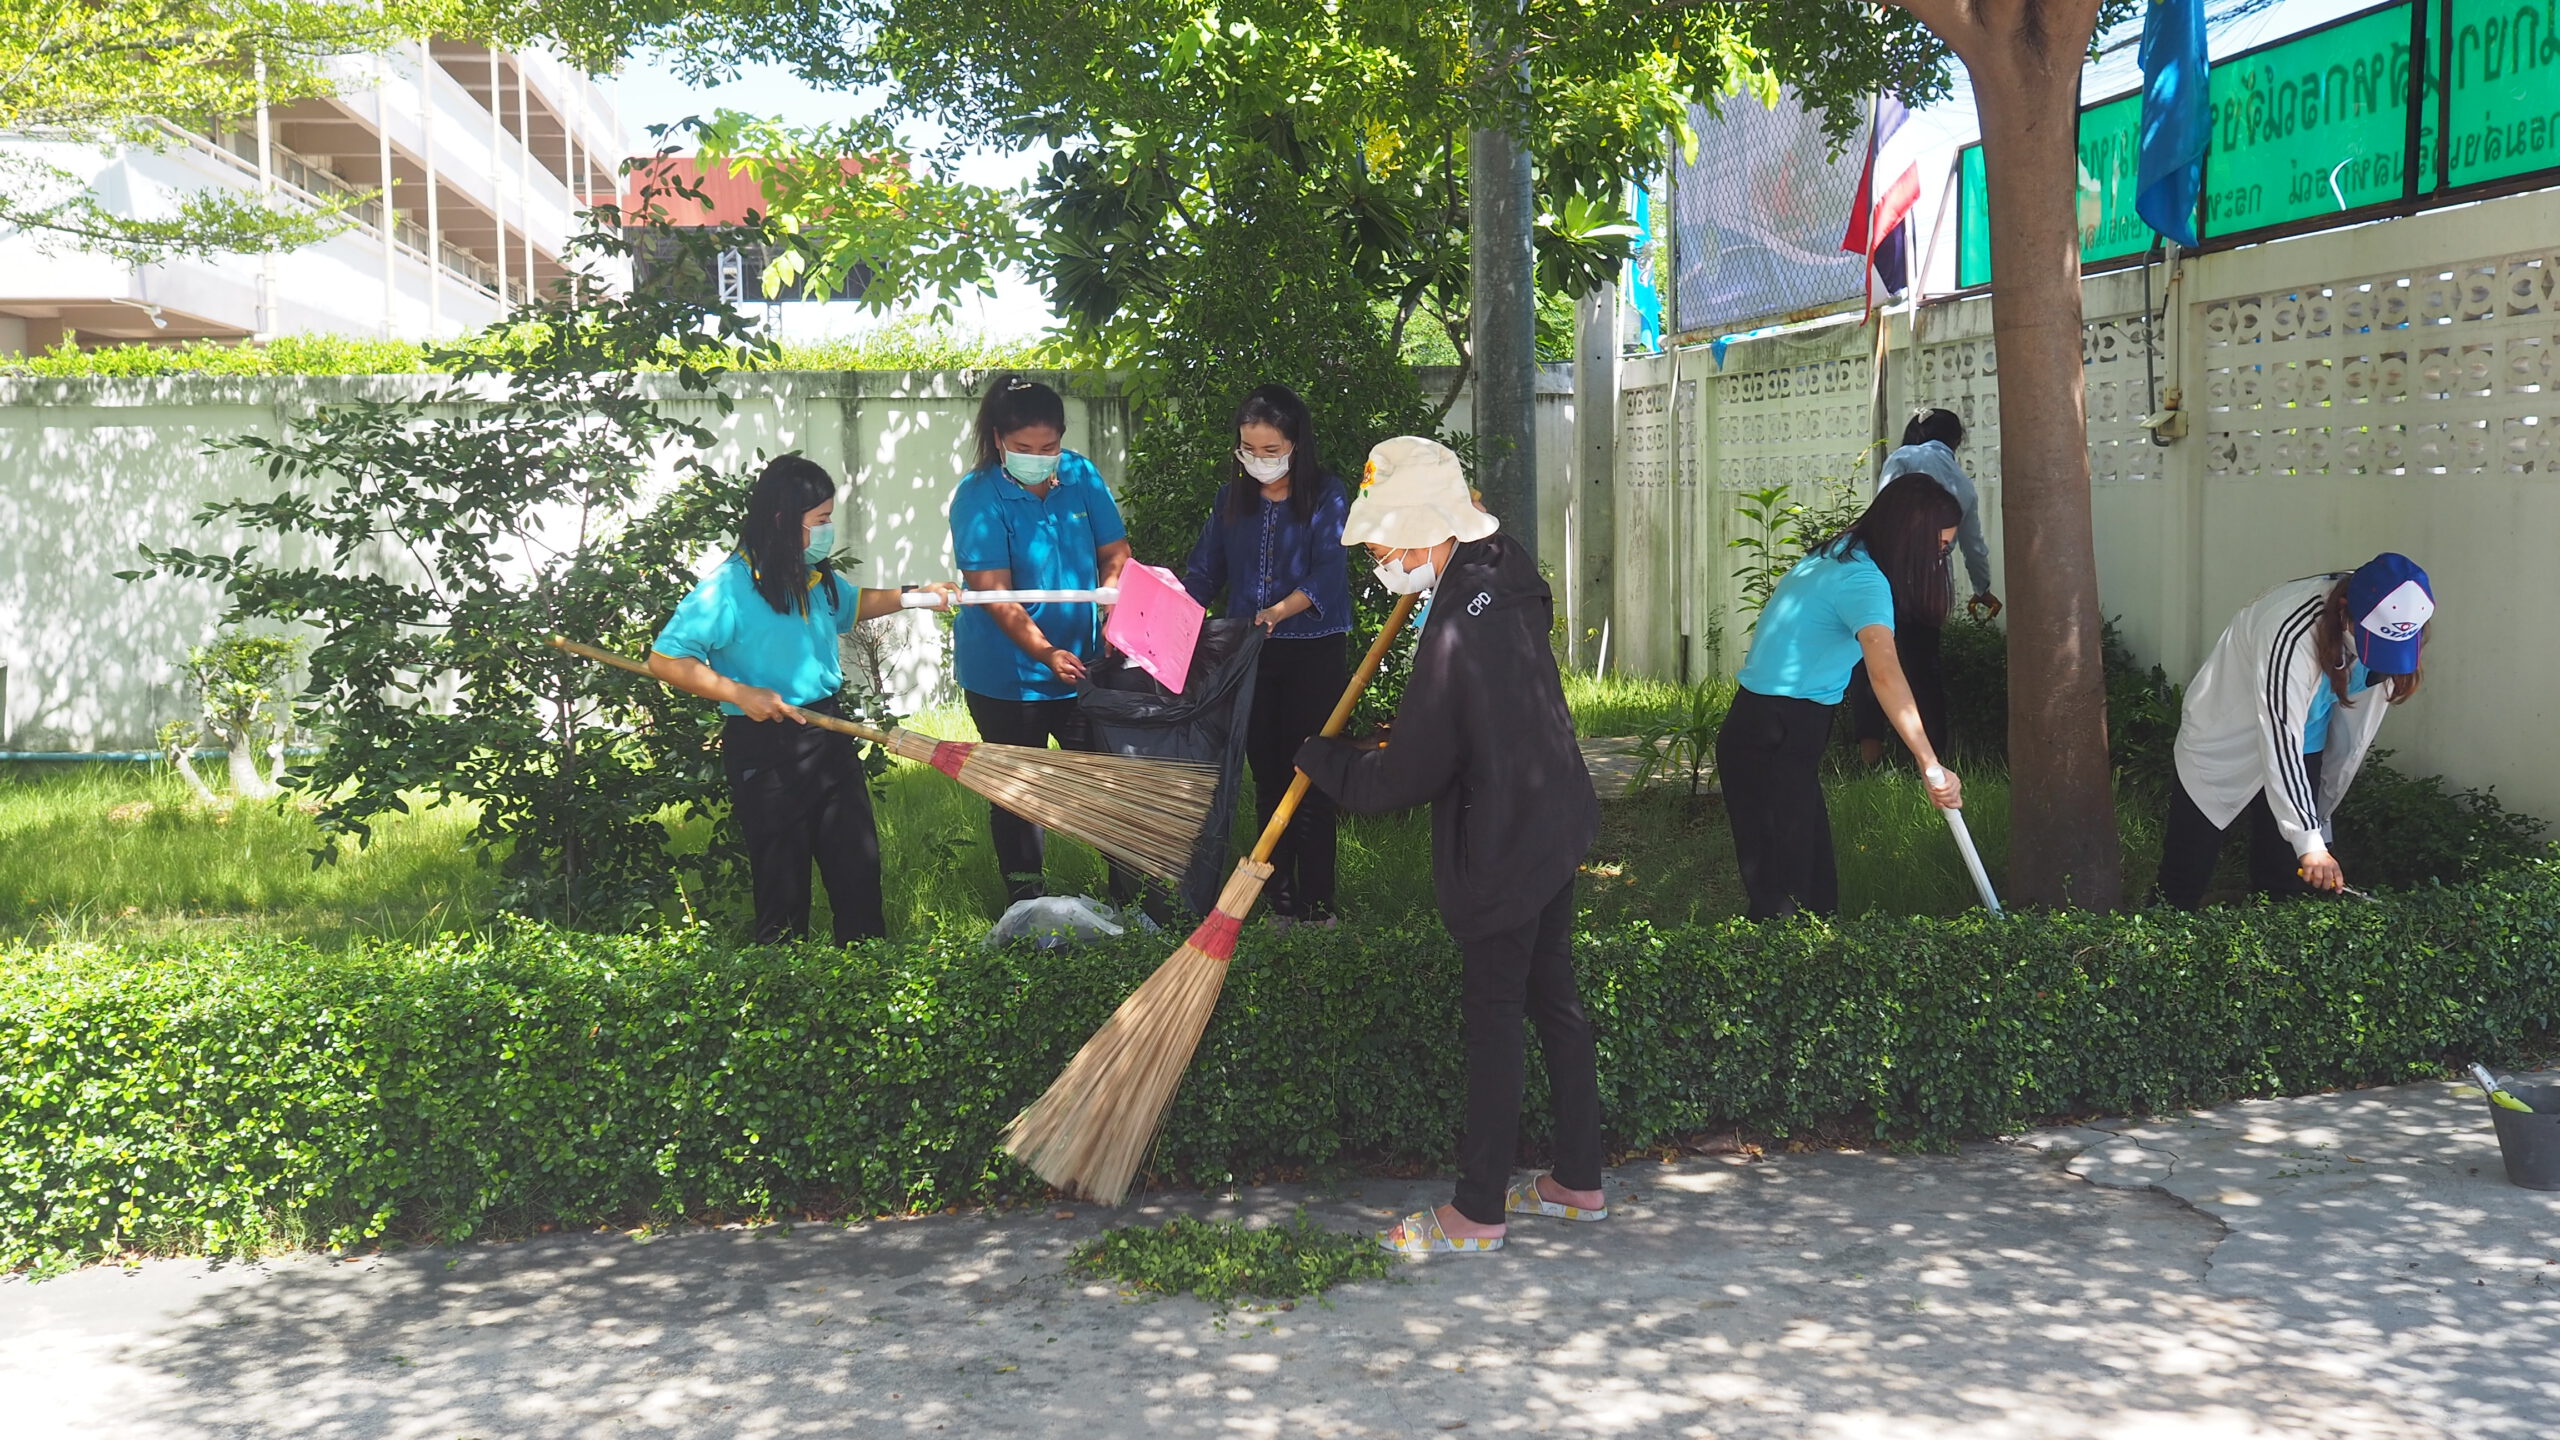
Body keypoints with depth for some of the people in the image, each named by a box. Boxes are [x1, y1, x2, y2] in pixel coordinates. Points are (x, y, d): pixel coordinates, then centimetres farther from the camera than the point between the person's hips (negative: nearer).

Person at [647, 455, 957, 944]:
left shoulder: (817, 577, 7)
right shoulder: (730, 586, -16)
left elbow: (852, 605, 31)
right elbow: (664, 659, -17)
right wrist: (740, 693, -23)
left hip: (829, 735, 7)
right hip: (764, 751, -7)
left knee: (859, 868, 12)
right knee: (783, 886, 2)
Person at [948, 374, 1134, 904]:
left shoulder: (1082, 477, -2)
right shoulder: (979, 497, -15)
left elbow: (1115, 552, 5)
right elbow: (995, 594, -22)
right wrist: (1045, 653, -33)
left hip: (1083, 662, 4)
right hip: (1005, 674, -4)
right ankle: (1025, 901, 23)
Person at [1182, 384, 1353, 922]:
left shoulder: (1326, 494, -4)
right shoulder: (1233, 498, 10)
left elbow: (1328, 570, -17)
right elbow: (1205, 571, 10)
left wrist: (1283, 609, -33)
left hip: (1314, 651, -4)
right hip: (1250, 653, 4)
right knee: (1266, 772, 8)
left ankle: (1316, 903, 2)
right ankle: (1278, 896, 17)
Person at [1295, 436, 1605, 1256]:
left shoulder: (1455, 633, -26)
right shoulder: (1510, 580, 1)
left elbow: (1405, 774, -19)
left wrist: (1321, 759, -3)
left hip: (1500, 849, -9)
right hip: (1557, 822, 9)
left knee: (1493, 1015, 1)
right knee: (1552, 997, 17)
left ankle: (1478, 1213, 12)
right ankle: (1578, 1181, 29)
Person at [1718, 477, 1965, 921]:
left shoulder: (1835, 556, 12)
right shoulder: (1864, 580, -18)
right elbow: (1886, 673, -32)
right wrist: (1930, 765, -36)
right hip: (1776, 739, -10)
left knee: (1816, 881, 12)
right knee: (1784, 890, -8)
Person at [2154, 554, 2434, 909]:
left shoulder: (2379, 618, -17)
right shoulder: (2290, 633, -38)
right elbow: (2281, 742, -36)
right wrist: (2309, 841, -37)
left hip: (2305, 750, 5)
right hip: (2226, 743, -5)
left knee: (2286, 878, 5)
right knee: (2189, 866, 2)